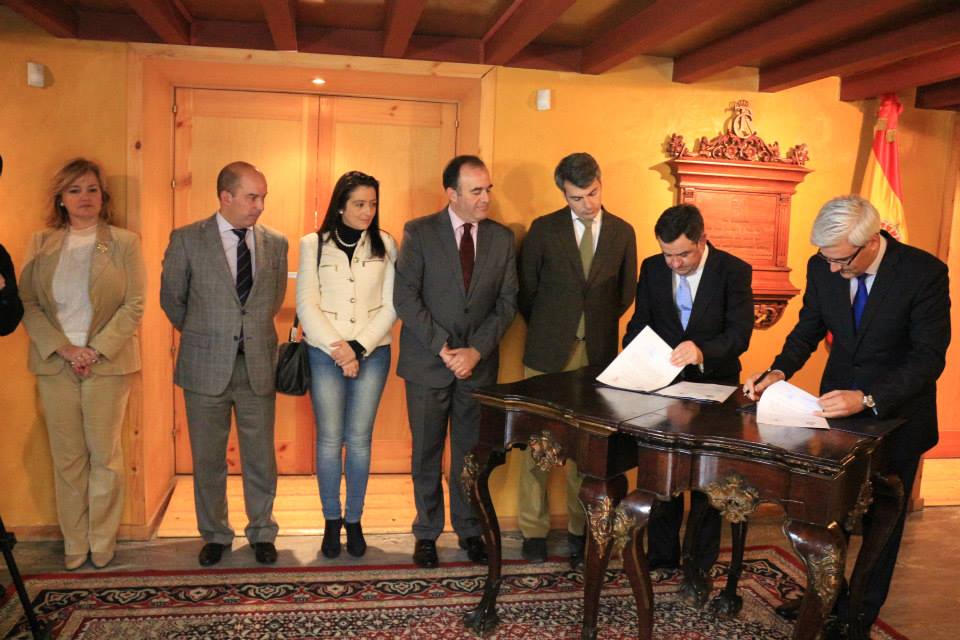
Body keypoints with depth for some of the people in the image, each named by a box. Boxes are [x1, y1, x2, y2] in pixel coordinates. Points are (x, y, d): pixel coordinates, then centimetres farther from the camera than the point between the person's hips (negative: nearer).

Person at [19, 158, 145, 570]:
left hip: (107, 363, -2)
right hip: (55, 365, 2)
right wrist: (65, 349, -10)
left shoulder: (124, 243, 2)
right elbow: (27, 304, 3)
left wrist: (96, 351, -12)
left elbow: (134, 304, -3)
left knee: (104, 456, 4)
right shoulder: (41, 244, 9)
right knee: (67, 458, 7)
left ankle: (102, 543, 17)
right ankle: (74, 543, 19)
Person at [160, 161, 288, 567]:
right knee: (207, 459, 11)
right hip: (206, 367, -1)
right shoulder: (186, 240, -4)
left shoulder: (275, 244, 3)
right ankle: (215, 536, 29)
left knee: (261, 457, 10)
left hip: (258, 366, 2)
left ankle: (262, 533, 28)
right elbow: (172, 298, 7)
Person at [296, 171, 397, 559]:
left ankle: (354, 520, 18)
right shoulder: (313, 244, 1)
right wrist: (337, 348, -11)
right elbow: (306, 304, -2)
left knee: (359, 439, 5)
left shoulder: (384, 245, 3)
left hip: (372, 353, 1)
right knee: (329, 438, 3)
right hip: (324, 353, 0)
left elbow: (391, 305, -1)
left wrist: (358, 347, -10)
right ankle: (331, 521, 18)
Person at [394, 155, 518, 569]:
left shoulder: (502, 238, 4)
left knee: (472, 452, 11)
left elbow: (507, 302, 2)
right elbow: (405, 298, -9)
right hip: (427, 362, -2)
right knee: (426, 452, 8)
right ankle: (427, 533, 24)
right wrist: (442, 347, -14)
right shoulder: (419, 233, -4)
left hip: (479, 363, 2)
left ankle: (470, 530, 27)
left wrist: (476, 351, -10)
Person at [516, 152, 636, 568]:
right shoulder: (544, 229, 1)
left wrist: (598, 326, 10)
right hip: (548, 351, -1)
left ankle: (581, 528, 18)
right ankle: (533, 529, 15)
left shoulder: (622, 232, 7)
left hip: (598, 352, 2)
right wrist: (547, 330, 7)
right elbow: (526, 289, 5)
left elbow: (626, 292, 14)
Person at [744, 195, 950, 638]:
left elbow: (929, 358, -23)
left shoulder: (925, 273, -23)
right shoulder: (821, 267, -11)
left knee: (881, 522, 13)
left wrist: (868, 400, -34)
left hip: (897, 414, -3)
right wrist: (779, 371, -16)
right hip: (837, 403, 3)